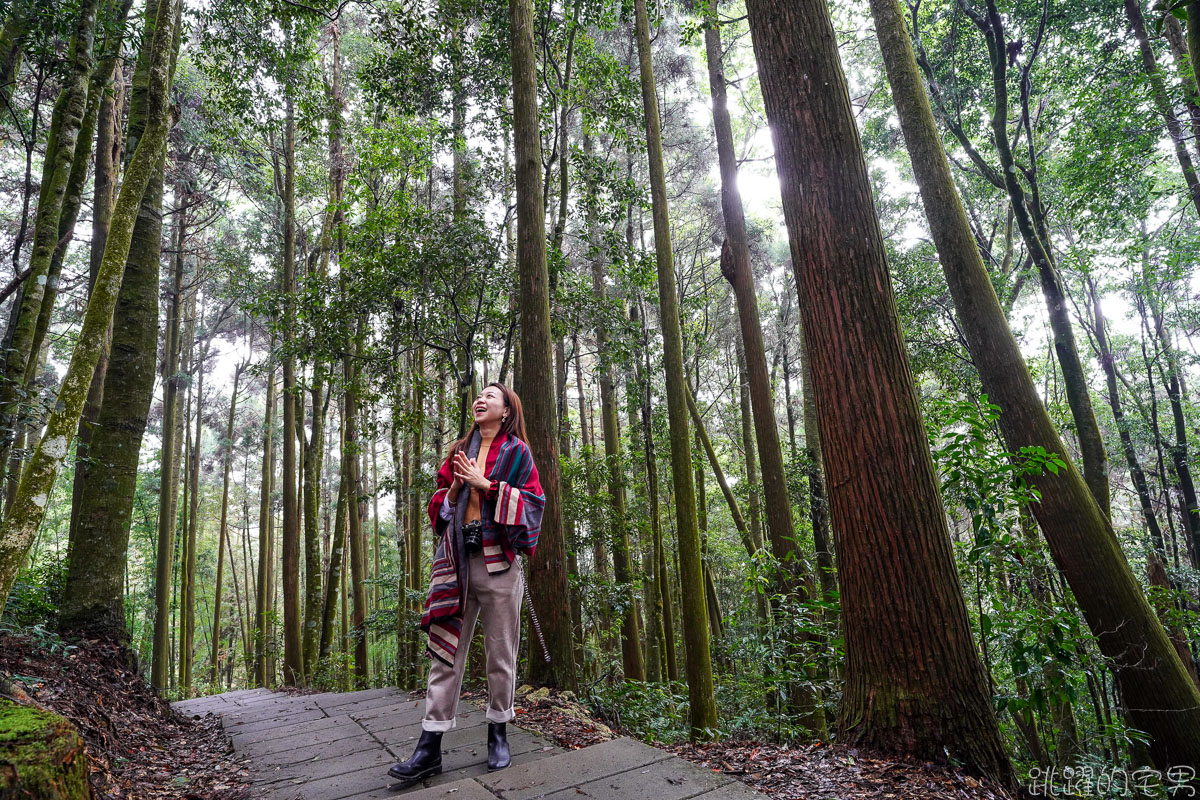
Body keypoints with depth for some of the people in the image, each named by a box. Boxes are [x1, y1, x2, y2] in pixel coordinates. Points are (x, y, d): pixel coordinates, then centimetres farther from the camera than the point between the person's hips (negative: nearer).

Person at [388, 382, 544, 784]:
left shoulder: (517, 452, 3)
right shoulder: (459, 451, 16)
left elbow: (533, 500, -6)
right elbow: (439, 503, 18)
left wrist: (485, 484, -11)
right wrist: (455, 488, -3)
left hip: (496, 562, -4)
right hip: (455, 561, 4)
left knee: (501, 653, 5)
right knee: (444, 653, 3)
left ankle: (498, 734, 21)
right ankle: (430, 748, 8)